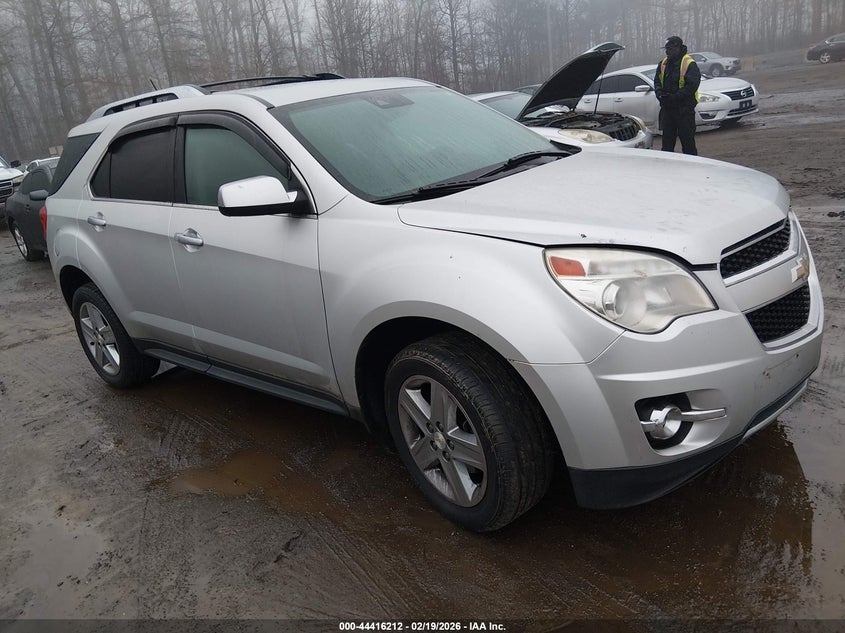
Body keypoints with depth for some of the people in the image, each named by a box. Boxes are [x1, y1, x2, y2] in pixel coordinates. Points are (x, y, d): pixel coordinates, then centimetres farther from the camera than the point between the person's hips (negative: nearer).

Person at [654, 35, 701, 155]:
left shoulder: (689, 64, -11)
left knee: (687, 138, -2)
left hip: (684, 109, -6)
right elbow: (657, 81, 15)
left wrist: (674, 97, -23)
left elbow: (692, 85, -17)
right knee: (667, 137, 12)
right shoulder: (663, 63, 10)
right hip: (667, 107, 6)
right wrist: (659, 93, -6)